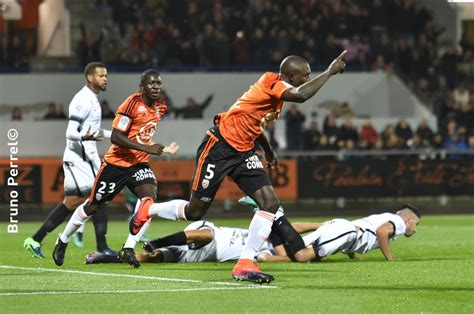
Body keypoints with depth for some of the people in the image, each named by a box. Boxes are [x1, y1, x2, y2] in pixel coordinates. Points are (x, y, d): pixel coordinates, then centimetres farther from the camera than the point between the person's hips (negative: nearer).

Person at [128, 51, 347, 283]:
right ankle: (149, 209, 32)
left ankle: (245, 264, -7)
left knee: (270, 202, -10)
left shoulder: (278, 89, 7)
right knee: (195, 212, 4)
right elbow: (301, 95, -41)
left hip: (243, 153, 9)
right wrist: (330, 72, -32)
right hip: (219, 148, -9)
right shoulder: (271, 83, -20)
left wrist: (268, 151, 29)